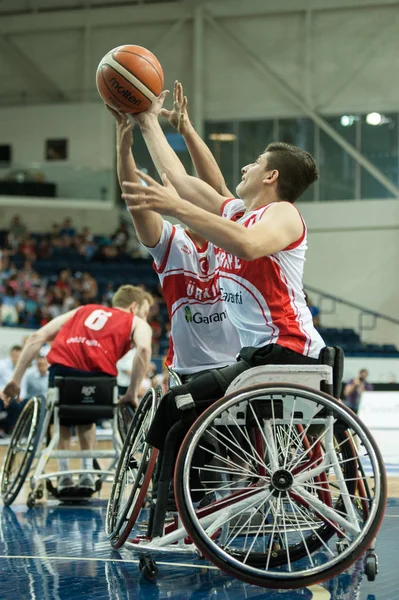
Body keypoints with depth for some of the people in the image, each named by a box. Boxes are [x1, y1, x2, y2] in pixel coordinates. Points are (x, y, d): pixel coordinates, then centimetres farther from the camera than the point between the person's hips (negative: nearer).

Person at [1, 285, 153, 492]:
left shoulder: (82, 311, 33)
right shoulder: (137, 323, 24)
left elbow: (37, 337, 21)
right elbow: (144, 349, -2)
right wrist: (132, 393, 0)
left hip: (62, 366, 1)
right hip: (97, 373, -1)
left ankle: (63, 472, 19)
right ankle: (87, 471, 21)